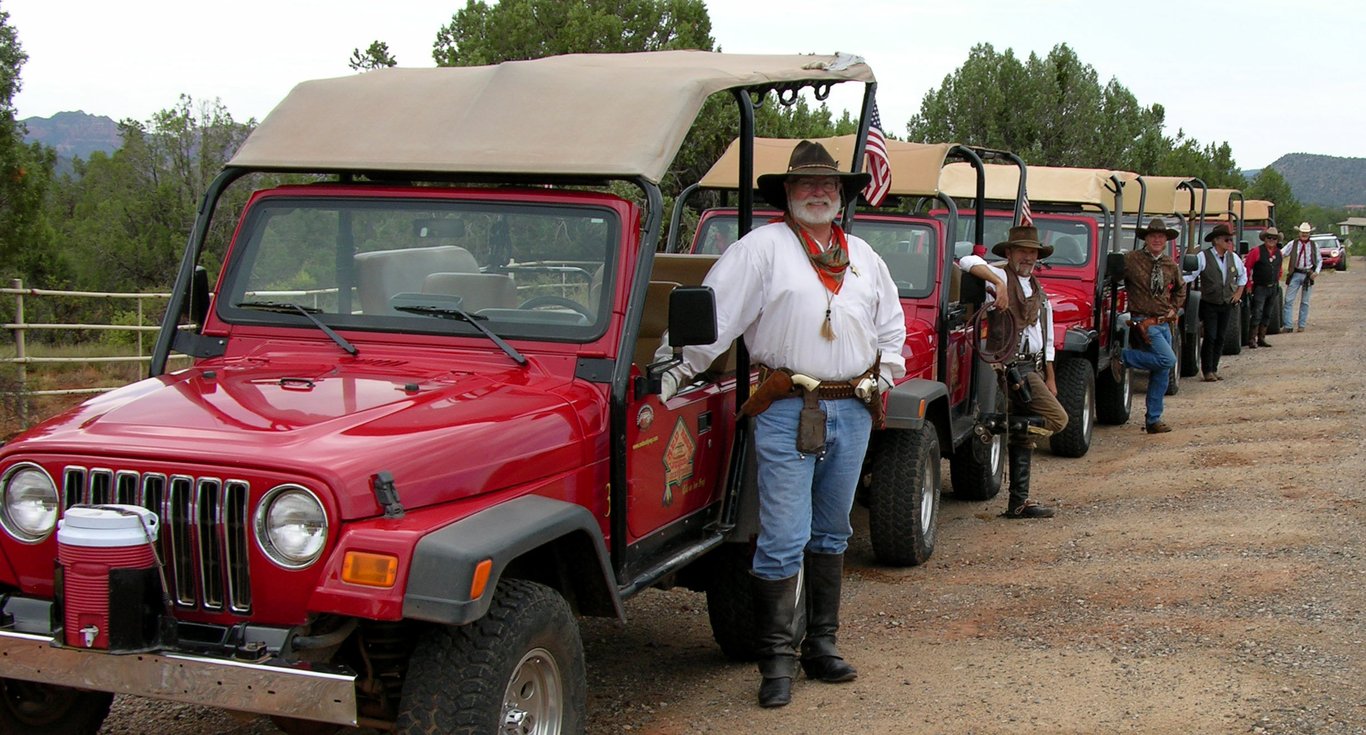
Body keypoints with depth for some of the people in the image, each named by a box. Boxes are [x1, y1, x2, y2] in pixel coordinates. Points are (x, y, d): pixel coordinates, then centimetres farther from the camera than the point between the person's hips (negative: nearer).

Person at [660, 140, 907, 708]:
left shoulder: (862, 256, 15)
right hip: (788, 412, -5)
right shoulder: (764, 246, -2)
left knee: (830, 534, 13)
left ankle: (822, 645, 23)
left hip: (852, 410, 5)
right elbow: (714, 314, -6)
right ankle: (777, 661, 2)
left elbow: (891, 321, 27)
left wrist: (887, 374, 15)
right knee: (784, 540, -6)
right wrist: (675, 373, -11)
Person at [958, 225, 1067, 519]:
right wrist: (999, 283, -34)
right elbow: (968, 262, -23)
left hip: (1033, 367, 8)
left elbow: (1047, 340, 24)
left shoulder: (1039, 294, 21)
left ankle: (1019, 502, 11)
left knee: (1023, 436, 8)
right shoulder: (1001, 276, -3)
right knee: (1057, 418, -19)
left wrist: (1049, 378, 20)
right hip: (1012, 365, -8)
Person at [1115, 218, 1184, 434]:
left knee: (1161, 374, 7)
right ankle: (1123, 358, -6)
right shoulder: (1131, 259, -8)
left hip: (1164, 323, 7)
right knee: (1167, 360, -23)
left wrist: (1174, 308, 14)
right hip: (1144, 322, -7)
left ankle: (1153, 420, 14)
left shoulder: (1171, 265, 10)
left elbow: (1180, 288, 27)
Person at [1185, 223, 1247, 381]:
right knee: (1210, 337, -8)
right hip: (1209, 304, -5)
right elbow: (1190, 274, -15)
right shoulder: (1203, 257, -11)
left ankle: (1214, 369, 15)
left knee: (1221, 338, 7)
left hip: (1227, 304, 5)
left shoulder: (1233, 258, 7)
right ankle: (1207, 371, 0)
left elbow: (1243, 275, 23)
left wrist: (1238, 292, 17)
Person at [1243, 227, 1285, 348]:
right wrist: (1249, 283, -8)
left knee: (1267, 315, 10)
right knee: (1257, 314, -12)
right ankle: (1252, 339, -10)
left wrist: (1277, 281, 15)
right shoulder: (1257, 251, -10)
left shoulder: (1278, 253, 9)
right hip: (1260, 288, -6)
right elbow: (1247, 267, -9)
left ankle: (1261, 339, 17)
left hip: (1273, 288, 6)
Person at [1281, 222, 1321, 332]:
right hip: (1295, 274, -1)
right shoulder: (1293, 244, 2)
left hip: (1308, 275, 1)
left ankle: (1301, 325, 15)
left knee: (1305, 302, 7)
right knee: (1289, 300, -5)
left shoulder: (1314, 245, 6)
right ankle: (1287, 325, -2)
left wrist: (1317, 271, -1)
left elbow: (1319, 260, 14)